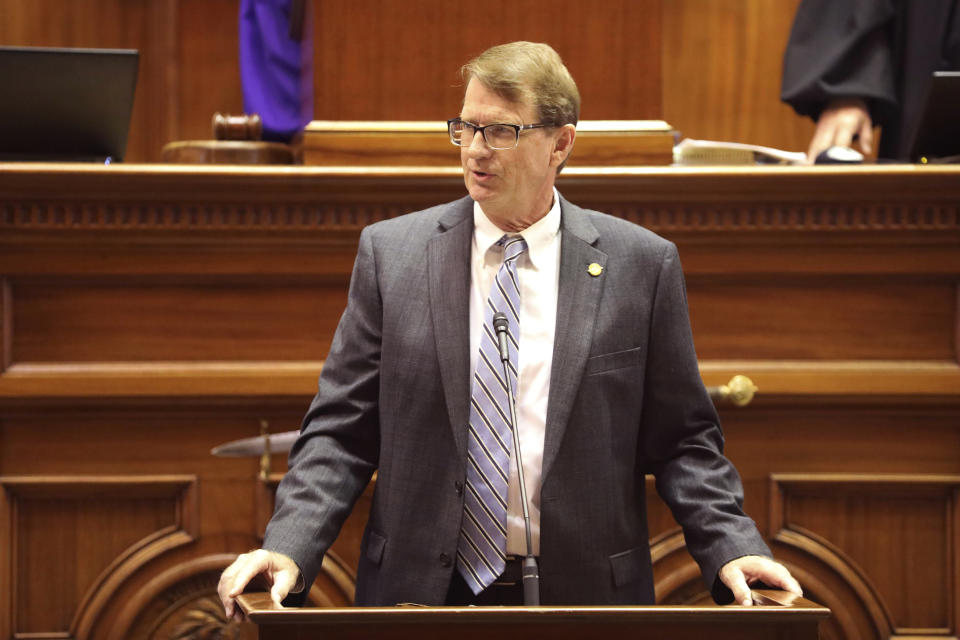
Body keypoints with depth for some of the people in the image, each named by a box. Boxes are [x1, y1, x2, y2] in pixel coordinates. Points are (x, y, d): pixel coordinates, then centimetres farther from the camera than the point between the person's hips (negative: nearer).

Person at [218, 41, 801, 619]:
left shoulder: (642, 264, 3)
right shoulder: (389, 253, 5)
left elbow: (682, 440, 6)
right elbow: (341, 431, 4)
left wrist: (733, 548, -9)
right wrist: (288, 547, -10)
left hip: (585, 595, 0)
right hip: (423, 595, 0)